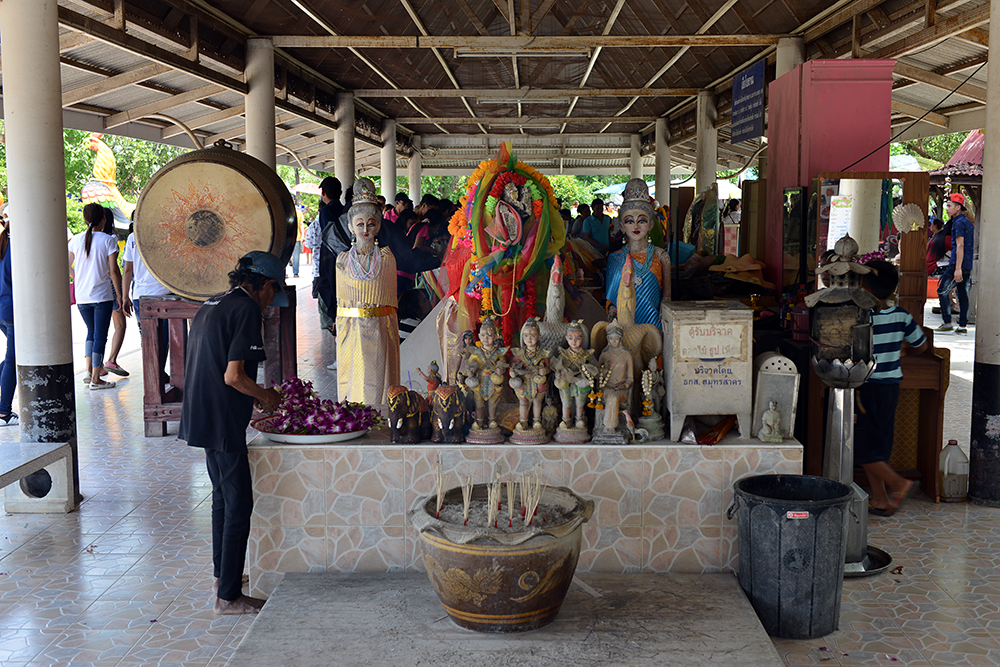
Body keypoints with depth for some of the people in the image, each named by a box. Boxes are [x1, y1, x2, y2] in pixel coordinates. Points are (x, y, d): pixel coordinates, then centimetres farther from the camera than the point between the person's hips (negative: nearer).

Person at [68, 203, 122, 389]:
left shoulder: (76, 240, 3)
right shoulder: (108, 240, -8)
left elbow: (67, 268, 8)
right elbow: (113, 271, -10)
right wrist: (120, 295, -3)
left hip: (82, 297, 4)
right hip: (103, 295, -4)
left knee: (91, 331, 21)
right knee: (100, 335, 2)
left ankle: (89, 370, 12)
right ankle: (96, 378, 3)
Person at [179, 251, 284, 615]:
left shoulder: (210, 306, 14)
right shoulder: (247, 309, -14)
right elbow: (233, 376, -22)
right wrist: (264, 396, -4)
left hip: (201, 417, 10)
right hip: (223, 422, -10)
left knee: (223, 496, 22)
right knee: (238, 503, -2)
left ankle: (223, 574, 35)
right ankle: (228, 596, 4)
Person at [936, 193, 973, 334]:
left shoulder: (959, 223, -11)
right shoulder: (968, 222, 20)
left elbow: (960, 246, -18)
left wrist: (957, 268, -23)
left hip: (958, 264, -9)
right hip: (967, 265, 9)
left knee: (942, 291, -4)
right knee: (962, 294, 8)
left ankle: (947, 323, -5)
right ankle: (963, 326, 8)